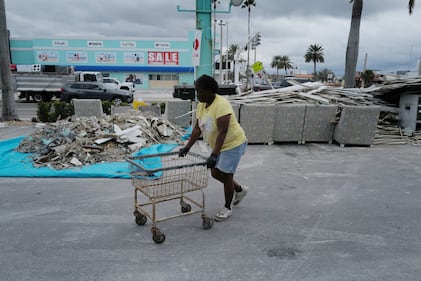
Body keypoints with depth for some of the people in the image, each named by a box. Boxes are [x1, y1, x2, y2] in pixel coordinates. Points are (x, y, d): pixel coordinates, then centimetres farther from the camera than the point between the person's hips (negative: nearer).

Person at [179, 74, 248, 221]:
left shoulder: (221, 105, -27)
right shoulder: (201, 105, -2)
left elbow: (222, 132, -33)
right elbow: (197, 128, 2)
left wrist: (214, 155, -38)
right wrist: (187, 147, -1)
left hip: (233, 143, -9)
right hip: (220, 145, 9)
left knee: (225, 175, -1)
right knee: (215, 173, 14)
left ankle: (227, 208, 18)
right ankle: (240, 189, 36)